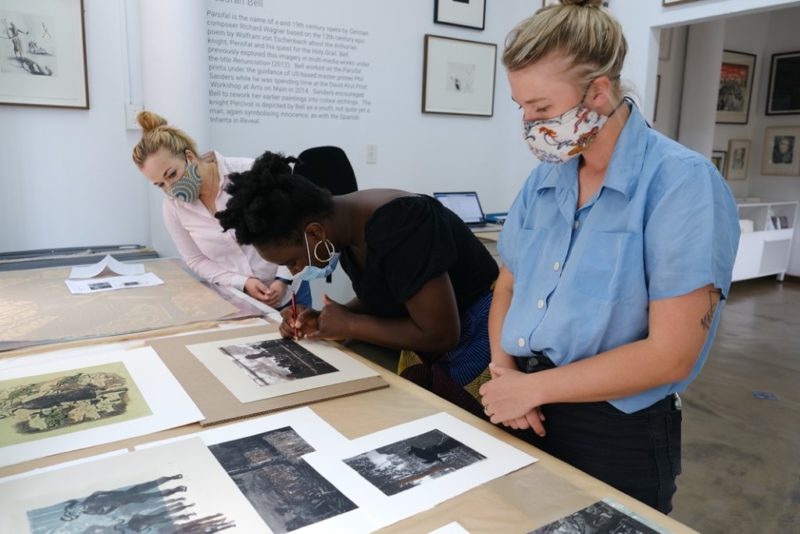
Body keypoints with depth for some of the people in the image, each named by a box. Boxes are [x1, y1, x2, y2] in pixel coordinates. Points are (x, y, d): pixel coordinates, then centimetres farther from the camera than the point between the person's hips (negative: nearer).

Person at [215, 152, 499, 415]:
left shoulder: (396, 231, -32)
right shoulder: (344, 222, -6)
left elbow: (440, 335, -29)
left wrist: (348, 325, -21)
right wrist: (323, 321, -10)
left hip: (471, 339, -7)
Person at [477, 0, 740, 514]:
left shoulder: (682, 182, -16)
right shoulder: (543, 178, 3)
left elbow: (670, 354, -20)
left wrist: (533, 387, -16)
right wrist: (503, 370, -9)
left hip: (620, 436, -5)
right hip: (530, 417, 6)